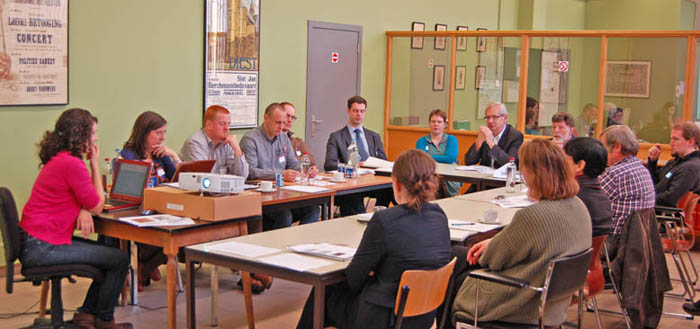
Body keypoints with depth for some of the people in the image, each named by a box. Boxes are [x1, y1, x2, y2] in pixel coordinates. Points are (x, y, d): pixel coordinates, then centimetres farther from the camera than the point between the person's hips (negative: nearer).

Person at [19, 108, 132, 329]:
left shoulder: (58, 159, 12)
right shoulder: (72, 164, -20)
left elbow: (87, 201, 16)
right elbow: (97, 207, -10)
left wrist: (83, 210, -9)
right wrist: (95, 165, -4)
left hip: (33, 242, 10)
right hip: (41, 248, -10)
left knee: (111, 254, 17)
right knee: (119, 260, -5)